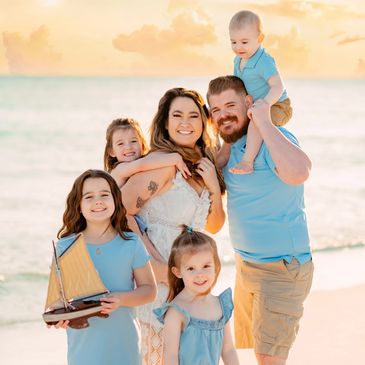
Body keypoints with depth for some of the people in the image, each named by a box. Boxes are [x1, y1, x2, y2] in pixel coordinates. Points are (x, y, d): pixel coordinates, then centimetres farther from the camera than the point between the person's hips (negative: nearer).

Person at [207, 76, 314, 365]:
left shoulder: (273, 139, -21)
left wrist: (263, 122, -35)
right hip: (246, 265, 9)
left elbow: (298, 172, -45)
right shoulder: (231, 146, 7)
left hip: (281, 269, -9)